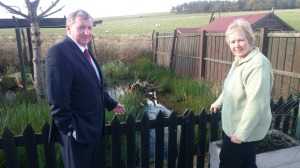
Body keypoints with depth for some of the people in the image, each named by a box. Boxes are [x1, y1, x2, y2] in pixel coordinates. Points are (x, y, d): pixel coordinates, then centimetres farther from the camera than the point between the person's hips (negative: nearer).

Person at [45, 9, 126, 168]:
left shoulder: (84, 51, 8)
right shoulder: (59, 52, -22)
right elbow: (57, 99, -25)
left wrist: (111, 104, 22)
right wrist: (69, 129, -20)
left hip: (94, 126, 9)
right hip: (78, 131, -9)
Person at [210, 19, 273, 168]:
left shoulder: (258, 64, -26)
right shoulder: (239, 60, 6)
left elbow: (256, 104, -30)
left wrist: (241, 133, -26)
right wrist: (219, 102, 31)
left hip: (245, 130, -9)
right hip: (235, 127, 9)